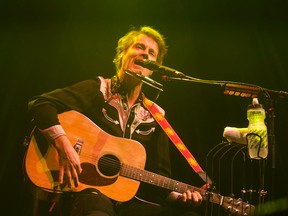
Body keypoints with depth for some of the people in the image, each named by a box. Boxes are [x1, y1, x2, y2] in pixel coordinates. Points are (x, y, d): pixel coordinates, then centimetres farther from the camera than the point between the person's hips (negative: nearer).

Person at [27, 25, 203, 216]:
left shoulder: (155, 116, 14)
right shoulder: (97, 90, 3)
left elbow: (160, 172, 15)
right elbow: (40, 104, -8)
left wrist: (177, 196, -4)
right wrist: (64, 145, -22)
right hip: (88, 189, -5)